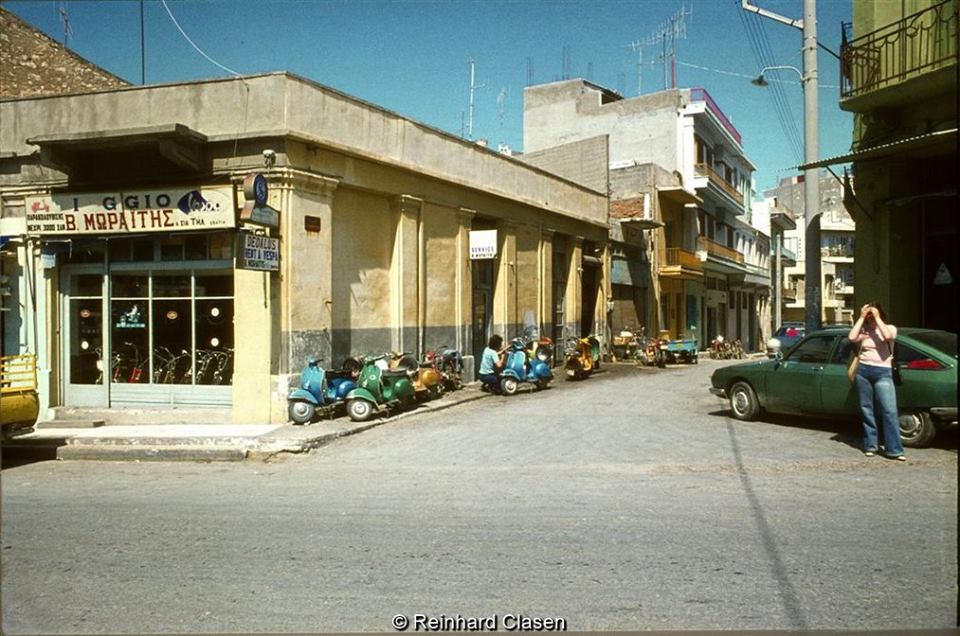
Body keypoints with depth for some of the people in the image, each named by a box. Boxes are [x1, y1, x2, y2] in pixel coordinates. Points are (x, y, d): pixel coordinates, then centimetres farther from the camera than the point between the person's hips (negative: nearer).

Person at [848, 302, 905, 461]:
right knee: (866, 410, 7)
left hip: (883, 372, -3)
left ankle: (894, 450, -9)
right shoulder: (863, 330, 11)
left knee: (889, 410, -10)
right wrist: (861, 317, -4)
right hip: (863, 371, 3)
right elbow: (852, 337, -9)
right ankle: (870, 445, 16)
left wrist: (877, 318, -10)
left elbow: (888, 336, -18)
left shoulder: (890, 328, 5)